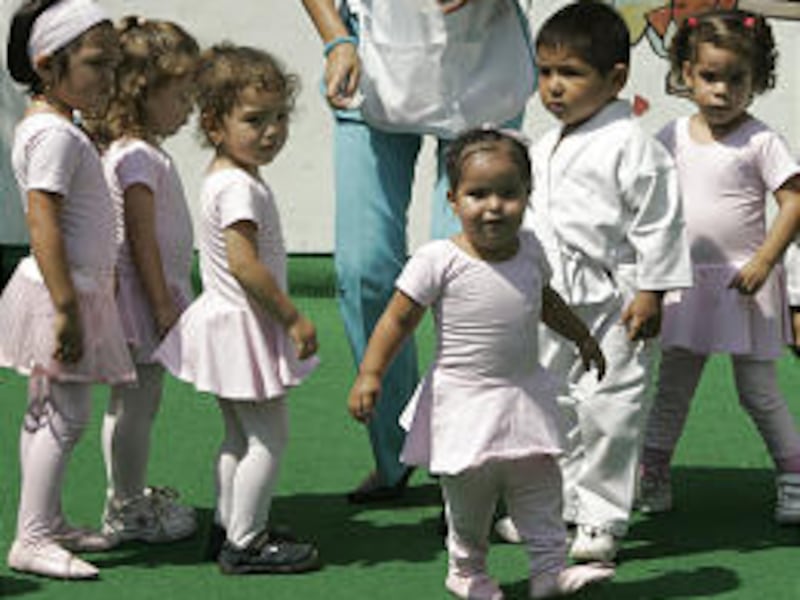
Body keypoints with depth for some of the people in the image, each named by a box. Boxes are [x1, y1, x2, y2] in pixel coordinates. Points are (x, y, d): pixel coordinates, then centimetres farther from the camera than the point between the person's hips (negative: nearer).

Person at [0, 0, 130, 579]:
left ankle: (50, 523, 23)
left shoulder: (63, 127, 14)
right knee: (66, 417, -8)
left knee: (49, 413, 15)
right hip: (61, 293, -10)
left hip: (78, 292, 10)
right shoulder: (55, 134, -18)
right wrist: (67, 308, -27)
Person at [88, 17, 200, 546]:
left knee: (140, 401, 16)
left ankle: (131, 499, 26)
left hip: (158, 293, 10)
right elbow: (141, 240, -20)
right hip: (143, 297, -10)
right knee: (136, 402, -2)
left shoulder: (146, 153, 14)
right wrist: (164, 307, -19)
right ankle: (127, 512, 5)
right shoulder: (137, 158, -17)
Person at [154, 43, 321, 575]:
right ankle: (246, 544, 3)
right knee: (270, 438, -2)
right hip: (245, 327, -10)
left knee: (241, 436, 20)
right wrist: (293, 317, -22)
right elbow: (244, 263, -29)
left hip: (229, 321, 10)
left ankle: (230, 527, 30)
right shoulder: (240, 187, -23)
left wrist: (283, 318, 18)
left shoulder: (225, 178, 9)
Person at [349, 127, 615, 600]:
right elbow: (399, 318, -11)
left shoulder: (529, 249, 0)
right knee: (469, 492, 9)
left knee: (540, 485, 4)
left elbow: (546, 300, 21)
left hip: (525, 393, 4)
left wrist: (583, 339, 32)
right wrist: (370, 374, -18)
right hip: (464, 400, -4)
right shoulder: (439, 260, -16)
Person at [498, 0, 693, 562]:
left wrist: (651, 294, -15)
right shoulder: (546, 148, 12)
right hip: (553, 300, 8)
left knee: (608, 408, -3)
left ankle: (602, 520, 7)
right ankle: (554, 504, 29)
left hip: (611, 302, -8)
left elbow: (659, 222, -13)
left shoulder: (630, 146, -13)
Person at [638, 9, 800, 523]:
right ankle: (653, 474, 18)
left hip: (742, 284, -4)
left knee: (758, 389, 1)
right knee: (673, 384, 9)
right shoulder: (674, 137, 4)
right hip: (687, 282, 4)